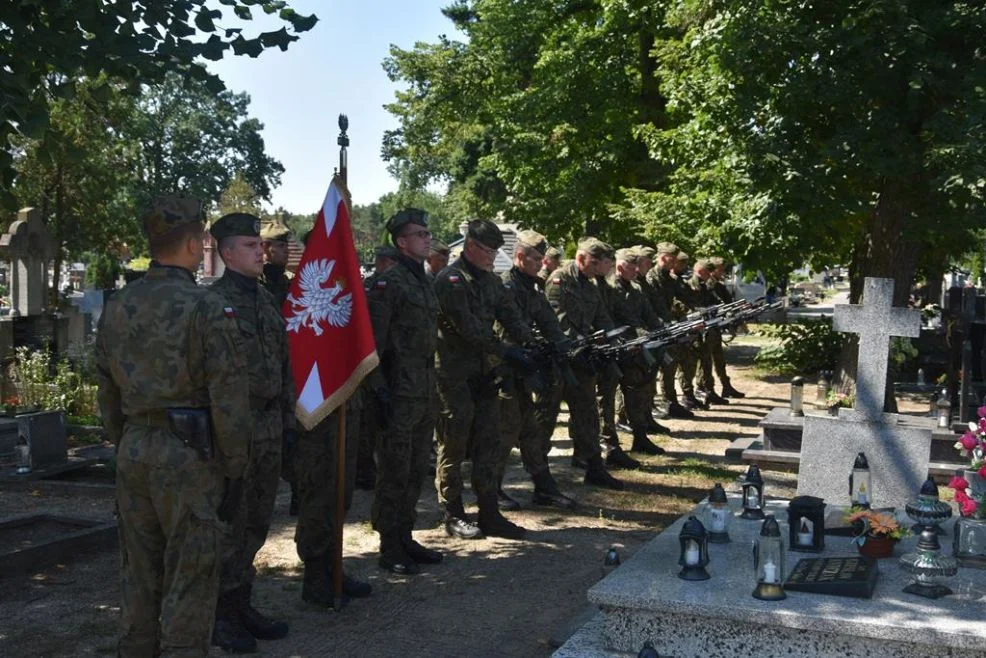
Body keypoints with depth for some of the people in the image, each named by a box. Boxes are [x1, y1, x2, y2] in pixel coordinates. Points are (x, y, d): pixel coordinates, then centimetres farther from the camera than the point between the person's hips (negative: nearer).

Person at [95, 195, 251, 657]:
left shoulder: (116, 308, 7)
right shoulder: (207, 309, -13)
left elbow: (107, 392, 13)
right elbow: (228, 397, -14)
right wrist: (235, 468, -6)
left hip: (133, 452, 7)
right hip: (190, 458, -6)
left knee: (140, 573, 17)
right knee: (190, 578, 3)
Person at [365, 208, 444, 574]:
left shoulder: (426, 283, 16)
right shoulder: (388, 283, -11)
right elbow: (372, 344, -15)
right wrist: (379, 391, -20)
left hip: (426, 395, 8)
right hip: (399, 396, -8)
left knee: (416, 471, 14)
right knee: (395, 475, 0)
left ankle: (405, 538, 26)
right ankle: (389, 548, 10)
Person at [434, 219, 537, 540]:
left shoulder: (492, 281, 13)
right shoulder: (450, 280, -12)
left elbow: (511, 317, 6)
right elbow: (467, 326, -20)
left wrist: (533, 345, -11)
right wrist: (506, 350, -23)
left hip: (485, 375, 8)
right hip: (455, 376, -7)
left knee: (488, 444, 9)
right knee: (453, 447, 1)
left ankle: (489, 514, 15)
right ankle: (453, 515, 11)